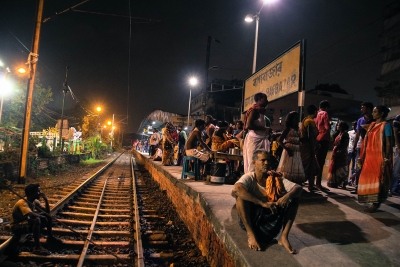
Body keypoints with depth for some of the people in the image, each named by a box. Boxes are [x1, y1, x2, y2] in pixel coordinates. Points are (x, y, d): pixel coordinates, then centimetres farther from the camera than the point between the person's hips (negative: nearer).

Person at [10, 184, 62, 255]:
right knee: (37, 220, -35)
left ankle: (50, 237, 13)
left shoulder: (35, 201, -2)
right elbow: (32, 215, -42)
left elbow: (47, 212, -2)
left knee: (48, 216, 2)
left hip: (27, 222, 9)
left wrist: (46, 199, -13)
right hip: (17, 227, -9)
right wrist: (42, 216, -24)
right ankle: (37, 248, -35)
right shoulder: (22, 203, -27)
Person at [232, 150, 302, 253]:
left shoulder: (276, 178, -1)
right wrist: (262, 203, -37)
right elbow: (235, 190, -34)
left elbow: (298, 188, -10)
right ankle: (251, 234, -19)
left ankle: (284, 237, -11)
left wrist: (288, 195, -34)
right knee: (241, 195, -28)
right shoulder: (249, 177, -13)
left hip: (271, 219, 3)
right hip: (251, 219, -3)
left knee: (294, 199, -11)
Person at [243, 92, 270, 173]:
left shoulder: (261, 111, 16)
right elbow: (249, 125, -22)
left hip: (260, 140, 9)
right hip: (254, 139, -9)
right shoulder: (254, 110, -11)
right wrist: (264, 129, -17)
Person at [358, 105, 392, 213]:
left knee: (377, 180, -4)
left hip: (379, 157, -7)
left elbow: (388, 143, -10)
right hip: (369, 157, 7)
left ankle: (376, 204, 3)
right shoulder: (372, 125, 15)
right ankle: (373, 203, 16)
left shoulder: (386, 125, -5)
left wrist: (386, 159, -17)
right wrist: (362, 157, 13)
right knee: (368, 179, 7)